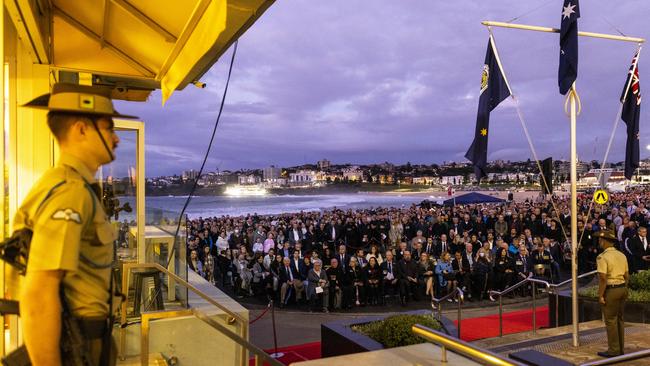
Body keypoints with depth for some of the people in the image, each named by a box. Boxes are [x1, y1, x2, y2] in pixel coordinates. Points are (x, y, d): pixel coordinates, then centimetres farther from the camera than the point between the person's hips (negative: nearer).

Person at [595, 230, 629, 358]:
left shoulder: (602, 257, -15)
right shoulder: (622, 255, 9)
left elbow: (603, 278, -20)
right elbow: (627, 276, 11)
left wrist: (600, 295, -14)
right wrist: (624, 290, 20)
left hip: (610, 290, -8)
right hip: (622, 288, 8)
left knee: (611, 321, 0)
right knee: (619, 319, 16)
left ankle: (613, 350, 4)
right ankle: (621, 348, 23)